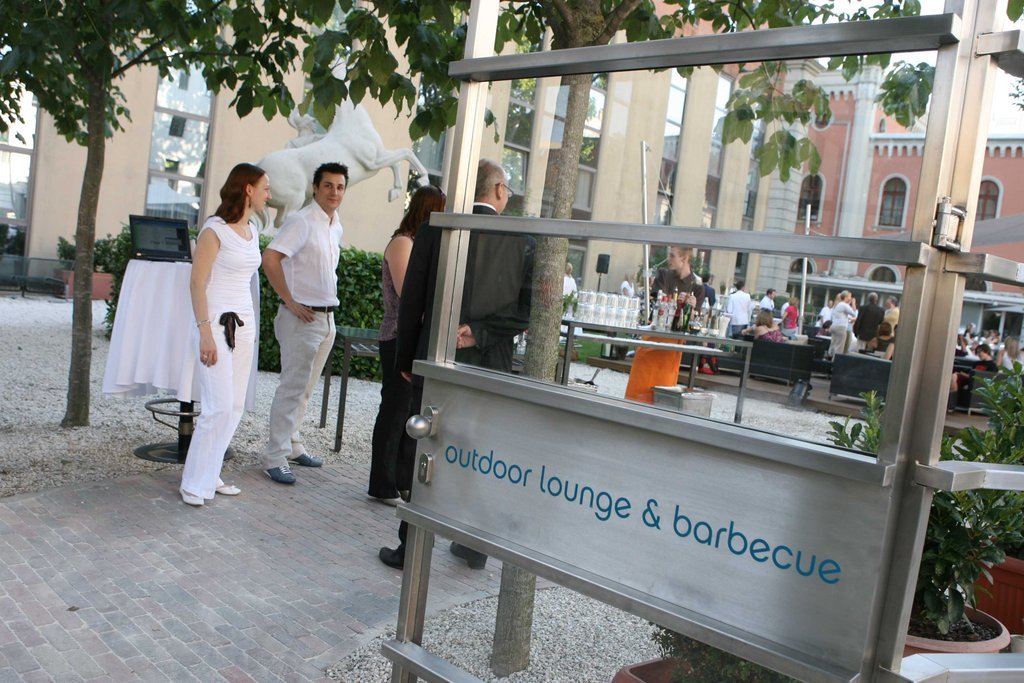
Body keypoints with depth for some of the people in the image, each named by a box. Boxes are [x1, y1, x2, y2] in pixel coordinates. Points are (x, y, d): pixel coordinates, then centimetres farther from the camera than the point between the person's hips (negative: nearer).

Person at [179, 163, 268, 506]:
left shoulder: (251, 231, 13)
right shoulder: (215, 230, -9)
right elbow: (197, 284, -13)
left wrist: (249, 327, 17)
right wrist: (206, 333, -19)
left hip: (244, 324, 8)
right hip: (217, 322, -8)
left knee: (235, 407, 8)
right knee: (220, 407, -10)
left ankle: (209, 475, 19)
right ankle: (194, 483, 3)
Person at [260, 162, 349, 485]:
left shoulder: (336, 227, 13)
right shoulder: (301, 221, -13)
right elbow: (270, 259, -23)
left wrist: (329, 306, 15)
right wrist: (290, 301, -19)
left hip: (327, 317, 8)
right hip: (302, 317, -8)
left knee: (304, 388, 16)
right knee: (292, 387, -5)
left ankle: (292, 445, 28)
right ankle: (274, 458, 3)